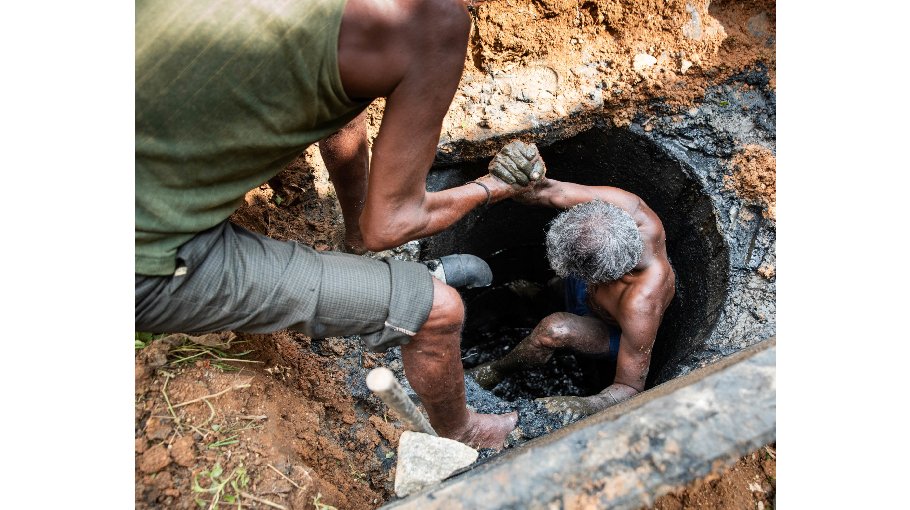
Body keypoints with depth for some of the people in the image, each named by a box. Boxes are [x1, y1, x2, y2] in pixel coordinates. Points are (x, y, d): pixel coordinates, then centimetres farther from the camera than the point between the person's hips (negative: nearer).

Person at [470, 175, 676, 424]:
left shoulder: (640, 305, -47)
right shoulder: (626, 207, -36)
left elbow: (630, 387, -36)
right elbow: (550, 191, -29)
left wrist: (588, 405, -54)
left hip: (617, 335, -6)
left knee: (554, 329, -31)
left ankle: (495, 372, 0)